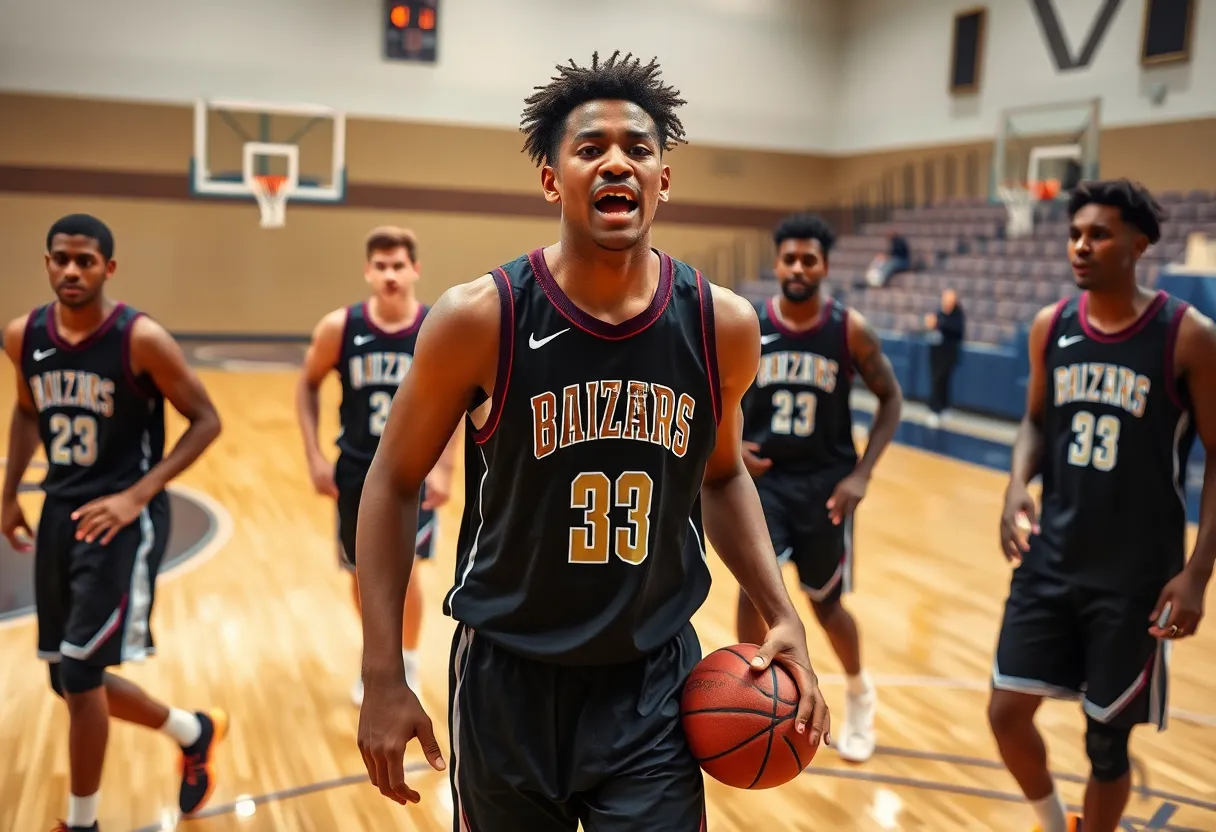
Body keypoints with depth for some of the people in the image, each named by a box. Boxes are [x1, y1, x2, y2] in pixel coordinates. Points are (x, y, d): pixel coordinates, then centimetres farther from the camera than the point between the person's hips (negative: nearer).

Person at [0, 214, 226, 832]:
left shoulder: (141, 339, -15)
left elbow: (206, 420, -11)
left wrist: (137, 495, -18)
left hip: (123, 518, -6)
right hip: (60, 513, 7)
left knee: (79, 674, -9)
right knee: (71, 679, 12)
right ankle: (195, 733, 35)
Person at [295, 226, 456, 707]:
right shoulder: (339, 328, -11)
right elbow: (308, 386, 2)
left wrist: (444, 468, -8)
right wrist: (315, 458, -4)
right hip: (356, 469, 2)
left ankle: (408, 665, 15)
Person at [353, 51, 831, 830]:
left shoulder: (722, 325, -7)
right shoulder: (479, 318, -15)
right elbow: (394, 484, -4)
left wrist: (782, 614, -1)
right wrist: (384, 677, -8)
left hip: (655, 682, 2)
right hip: (507, 679, -1)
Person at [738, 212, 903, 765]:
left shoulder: (850, 330, -10)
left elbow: (891, 398, -1)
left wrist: (861, 474, -9)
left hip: (824, 481, 0)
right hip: (763, 476, 1)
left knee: (826, 604, 11)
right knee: (754, 585, -18)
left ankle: (859, 695, 41)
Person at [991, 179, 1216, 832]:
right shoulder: (1051, 326, 1)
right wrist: (1019, 484, -7)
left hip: (1137, 575, -4)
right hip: (1051, 558, 4)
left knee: (1108, 738, 9)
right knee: (1008, 711, 6)